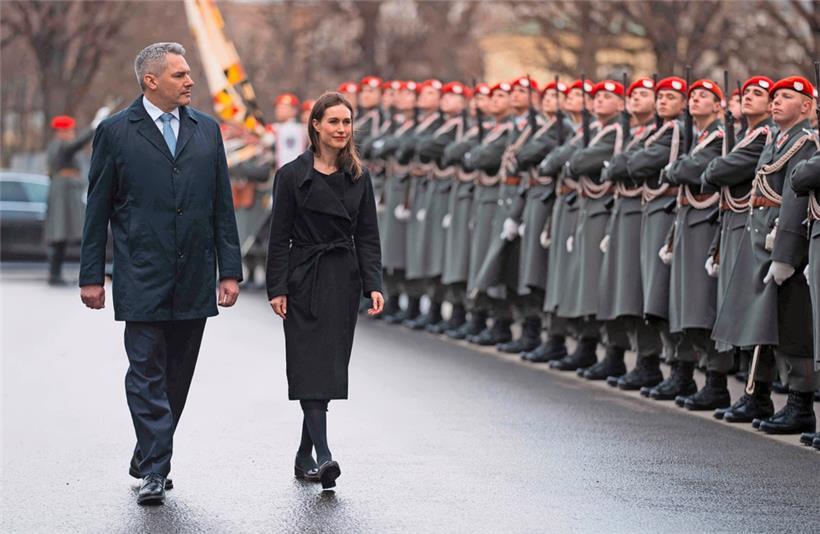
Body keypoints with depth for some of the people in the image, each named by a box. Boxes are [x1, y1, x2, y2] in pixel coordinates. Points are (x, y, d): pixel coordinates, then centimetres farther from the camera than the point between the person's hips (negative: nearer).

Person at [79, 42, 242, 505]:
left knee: (177, 375, 8)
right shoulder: (116, 132, 0)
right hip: (141, 277, -4)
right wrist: (92, 275, -2)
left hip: (194, 276, 4)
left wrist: (230, 270, 5)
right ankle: (154, 471, -6)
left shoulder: (207, 130, 10)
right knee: (147, 374, -6)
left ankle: (149, 460, 21)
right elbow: (98, 208, 2)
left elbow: (222, 205, 11)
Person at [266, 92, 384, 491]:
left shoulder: (358, 177, 7)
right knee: (310, 365, -11)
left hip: (343, 282, 4)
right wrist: (277, 289, -8)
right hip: (303, 280, -4)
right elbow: (279, 237, -3)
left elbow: (367, 236, 6)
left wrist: (373, 285, -5)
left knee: (331, 365, 6)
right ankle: (323, 456, -20)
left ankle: (305, 455, 18)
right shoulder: (293, 175, -3)